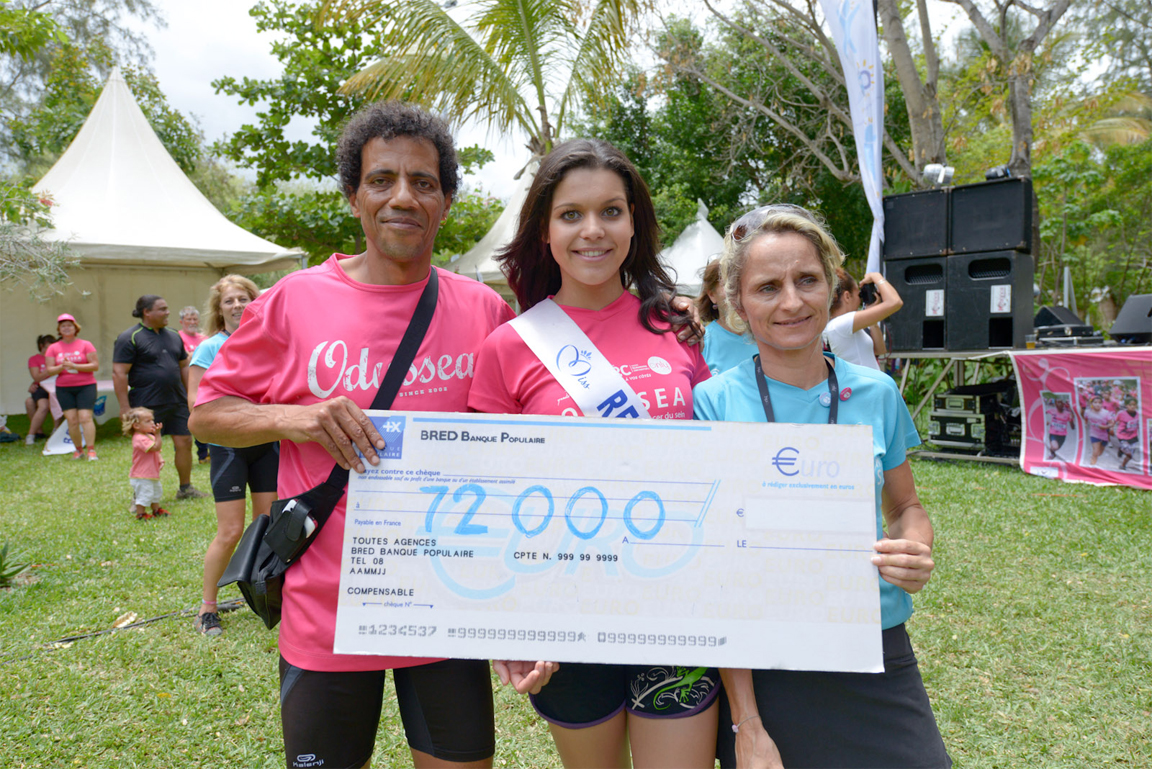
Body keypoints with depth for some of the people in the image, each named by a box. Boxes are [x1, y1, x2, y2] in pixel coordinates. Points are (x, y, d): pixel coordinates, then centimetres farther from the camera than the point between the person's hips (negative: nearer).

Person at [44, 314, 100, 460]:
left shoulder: (85, 345, 2)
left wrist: (74, 366, -15)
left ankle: (91, 450, -10)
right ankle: (77, 450, 9)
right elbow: (49, 370, 5)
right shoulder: (53, 348, 8)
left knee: (85, 417, -11)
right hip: (64, 388, 2)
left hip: (86, 386, -2)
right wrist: (61, 367, -15)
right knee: (71, 420, -2)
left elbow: (95, 365, -5)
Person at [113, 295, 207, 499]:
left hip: (177, 402, 6)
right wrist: (125, 407, -16)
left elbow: (184, 367, 20)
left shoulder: (174, 336, 13)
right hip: (147, 406, -6)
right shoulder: (129, 338, -7)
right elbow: (119, 373, -11)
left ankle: (185, 488, 23)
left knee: (184, 442, 8)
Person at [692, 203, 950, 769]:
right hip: (762, 672, -2)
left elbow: (906, 508, 14)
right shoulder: (714, 403, -8)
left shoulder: (876, 394, 0)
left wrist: (915, 554, -10)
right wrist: (746, 724, -11)